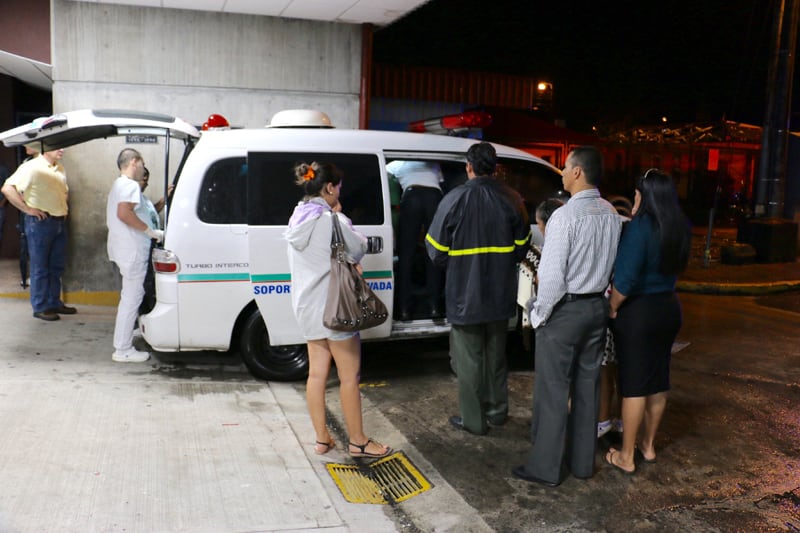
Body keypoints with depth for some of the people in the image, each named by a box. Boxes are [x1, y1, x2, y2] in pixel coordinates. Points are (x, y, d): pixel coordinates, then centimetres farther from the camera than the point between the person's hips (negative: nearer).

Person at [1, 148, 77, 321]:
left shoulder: (60, 169, 11)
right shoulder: (32, 168, -13)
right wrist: (27, 209, -18)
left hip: (60, 221, 7)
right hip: (40, 222, -7)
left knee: (57, 266, 14)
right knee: (40, 267, 2)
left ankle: (54, 303, 26)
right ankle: (40, 308, 11)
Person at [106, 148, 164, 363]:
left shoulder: (119, 184, 20)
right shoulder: (131, 185, -14)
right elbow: (124, 213, -28)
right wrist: (150, 231, -23)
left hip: (124, 249, 11)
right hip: (132, 251, -11)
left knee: (130, 296, 22)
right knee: (131, 298, -7)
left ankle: (124, 344, 34)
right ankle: (123, 350, -2)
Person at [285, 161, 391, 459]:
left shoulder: (297, 220, 8)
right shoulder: (331, 221, -18)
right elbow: (359, 249, -9)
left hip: (306, 307, 8)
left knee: (317, 373, 12)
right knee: (349, 376, 2)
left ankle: (322, 439, 20)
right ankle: (357, 442, 12)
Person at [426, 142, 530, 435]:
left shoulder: (455, 199, -15)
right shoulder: (511, 199, -4)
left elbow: (437, 251, -11)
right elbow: (521, 247, 4)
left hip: (465, 293, -4)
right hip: (500, 293, 4)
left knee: (469, 358, 7)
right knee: (496, 353, 19)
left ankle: (473, 420, 15)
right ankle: (497, 410, 31)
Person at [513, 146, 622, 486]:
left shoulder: (565, 216, -19)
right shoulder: (611, 215, 4)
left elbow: (552, 274, -21)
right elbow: (614, 264, 8)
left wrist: (539, 314, -9)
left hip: (565, 309, -7)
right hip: (597, 307, 7)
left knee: (553, 390, 2)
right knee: (587, 386, 15)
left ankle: (545, 467, 12)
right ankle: (582, 461, 27)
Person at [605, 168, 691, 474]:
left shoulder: (640, 226, -20)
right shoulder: (680, 228, 1)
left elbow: (625, 277, -24)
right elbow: (673, 268, 9)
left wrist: (612, 308, -8)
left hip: (638, 311, -7)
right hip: (669, 308, 7)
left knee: (633, 384, 2)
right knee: (658, 380, 17)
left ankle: (626, 457, 12)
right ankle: (648, 446, 32)